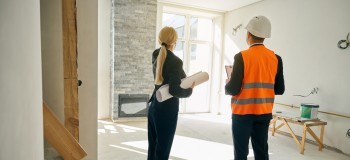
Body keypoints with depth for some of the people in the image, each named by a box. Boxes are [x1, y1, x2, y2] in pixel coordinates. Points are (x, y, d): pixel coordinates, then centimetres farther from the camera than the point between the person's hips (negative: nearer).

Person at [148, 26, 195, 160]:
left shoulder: (156, 56, 5)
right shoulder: (175, 61, -18)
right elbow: (174, 90, -23)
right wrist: (190, 90, -8)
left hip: (153, 107, 8)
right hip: (167, 110, -7)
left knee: (153, 147, 17)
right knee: (162, 149, 6)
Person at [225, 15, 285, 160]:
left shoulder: (242, 57, -14)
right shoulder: (276, 58, 1)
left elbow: (233, 89, -17)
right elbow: (279, 90, 5)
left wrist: (227, 84, 5)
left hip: (243, 112, -4)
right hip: (264, 113, 5)